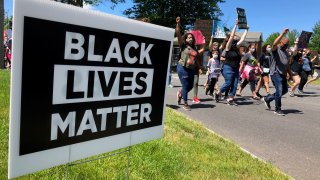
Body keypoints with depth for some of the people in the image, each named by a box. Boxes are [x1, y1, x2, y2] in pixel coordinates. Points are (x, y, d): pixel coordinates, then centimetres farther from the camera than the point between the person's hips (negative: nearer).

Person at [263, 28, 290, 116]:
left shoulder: (286, 53, 20)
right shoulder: (276, 49, -4)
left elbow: (287, 65, 22)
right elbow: (274, 43, -29)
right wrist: (283, 34, -32)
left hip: (283, 74, 9)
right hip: (276, 73, -9)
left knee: (284, 90, 13)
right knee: (279, 91, -11)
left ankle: (267, 99, 27)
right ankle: (277, 109, 2)